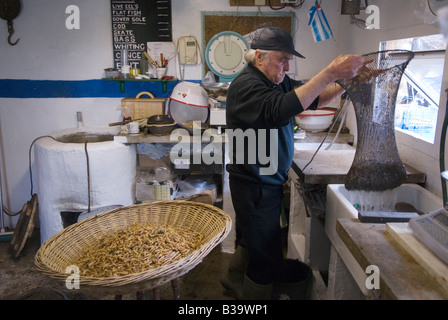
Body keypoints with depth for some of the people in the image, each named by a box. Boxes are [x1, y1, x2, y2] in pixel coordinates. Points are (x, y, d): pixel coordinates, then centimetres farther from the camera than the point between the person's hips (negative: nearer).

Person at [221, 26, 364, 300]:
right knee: (268, 259, 1)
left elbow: (315, 100, 5)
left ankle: (235, 280, 50)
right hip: (255, 185, -10)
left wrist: (347, 81, -13)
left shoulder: (278, 82, 8)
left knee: (251, 239, 27)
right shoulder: (245, 85, -21)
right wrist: (331, 73, -38)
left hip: (268, 182, 10)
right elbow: (281, 109, -39)